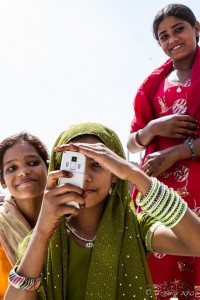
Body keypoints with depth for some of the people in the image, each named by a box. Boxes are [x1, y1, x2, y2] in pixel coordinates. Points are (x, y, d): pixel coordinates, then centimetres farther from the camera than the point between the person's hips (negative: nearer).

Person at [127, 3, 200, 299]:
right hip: (158, 188, 3)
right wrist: (155, 128, -3)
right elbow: (132, 144, 17)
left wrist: (174, 154, -11)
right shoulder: (154, 84, 18)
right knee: (157, 275, 0)